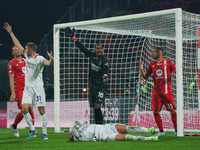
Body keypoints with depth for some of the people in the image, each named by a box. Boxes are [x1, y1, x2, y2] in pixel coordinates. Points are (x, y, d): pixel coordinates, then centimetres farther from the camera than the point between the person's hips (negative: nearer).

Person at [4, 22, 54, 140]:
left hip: (38, 87, -6)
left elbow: (48, 63, -30)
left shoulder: (39, 58, -10)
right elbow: (17, 44, 19)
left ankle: (44, 132, 5)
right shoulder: (27, 56, 10)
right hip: (27, 87, 6)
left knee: (41, 110, -3)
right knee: (24, 109, -6)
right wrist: (10, 32, 21)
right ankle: (32, 129, 8)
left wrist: (51, 59, -52)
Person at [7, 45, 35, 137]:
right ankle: (14, 126, 15)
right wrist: (13, 93, -13)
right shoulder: (11, 63, -2)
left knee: (30, 109, 1)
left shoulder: (25, 61, 17)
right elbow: (11, 79, -7)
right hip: (19, 90, -6)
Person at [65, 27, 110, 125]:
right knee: (94, 108, 5)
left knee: (97, 107, -16)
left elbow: (105, 70, -22)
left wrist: (105, 77, -40)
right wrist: (73, 37, 15)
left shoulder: (104, 61, -8)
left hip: (101, 86, -5)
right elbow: (82, 48, 13)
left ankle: (100, 125, -13)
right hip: (92, 86, 5)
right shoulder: (91, 56, 6)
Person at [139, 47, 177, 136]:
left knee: (172, 110, -5)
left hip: (167, 91, -4)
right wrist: (141, 70, -1)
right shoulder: (152, 65, 13)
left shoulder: (168, 62, 2)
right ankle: (161, 131, 8)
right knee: (155, 111, -1)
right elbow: (145, 77, 16)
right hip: (156, 91, 4)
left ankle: (177, 131, 4)